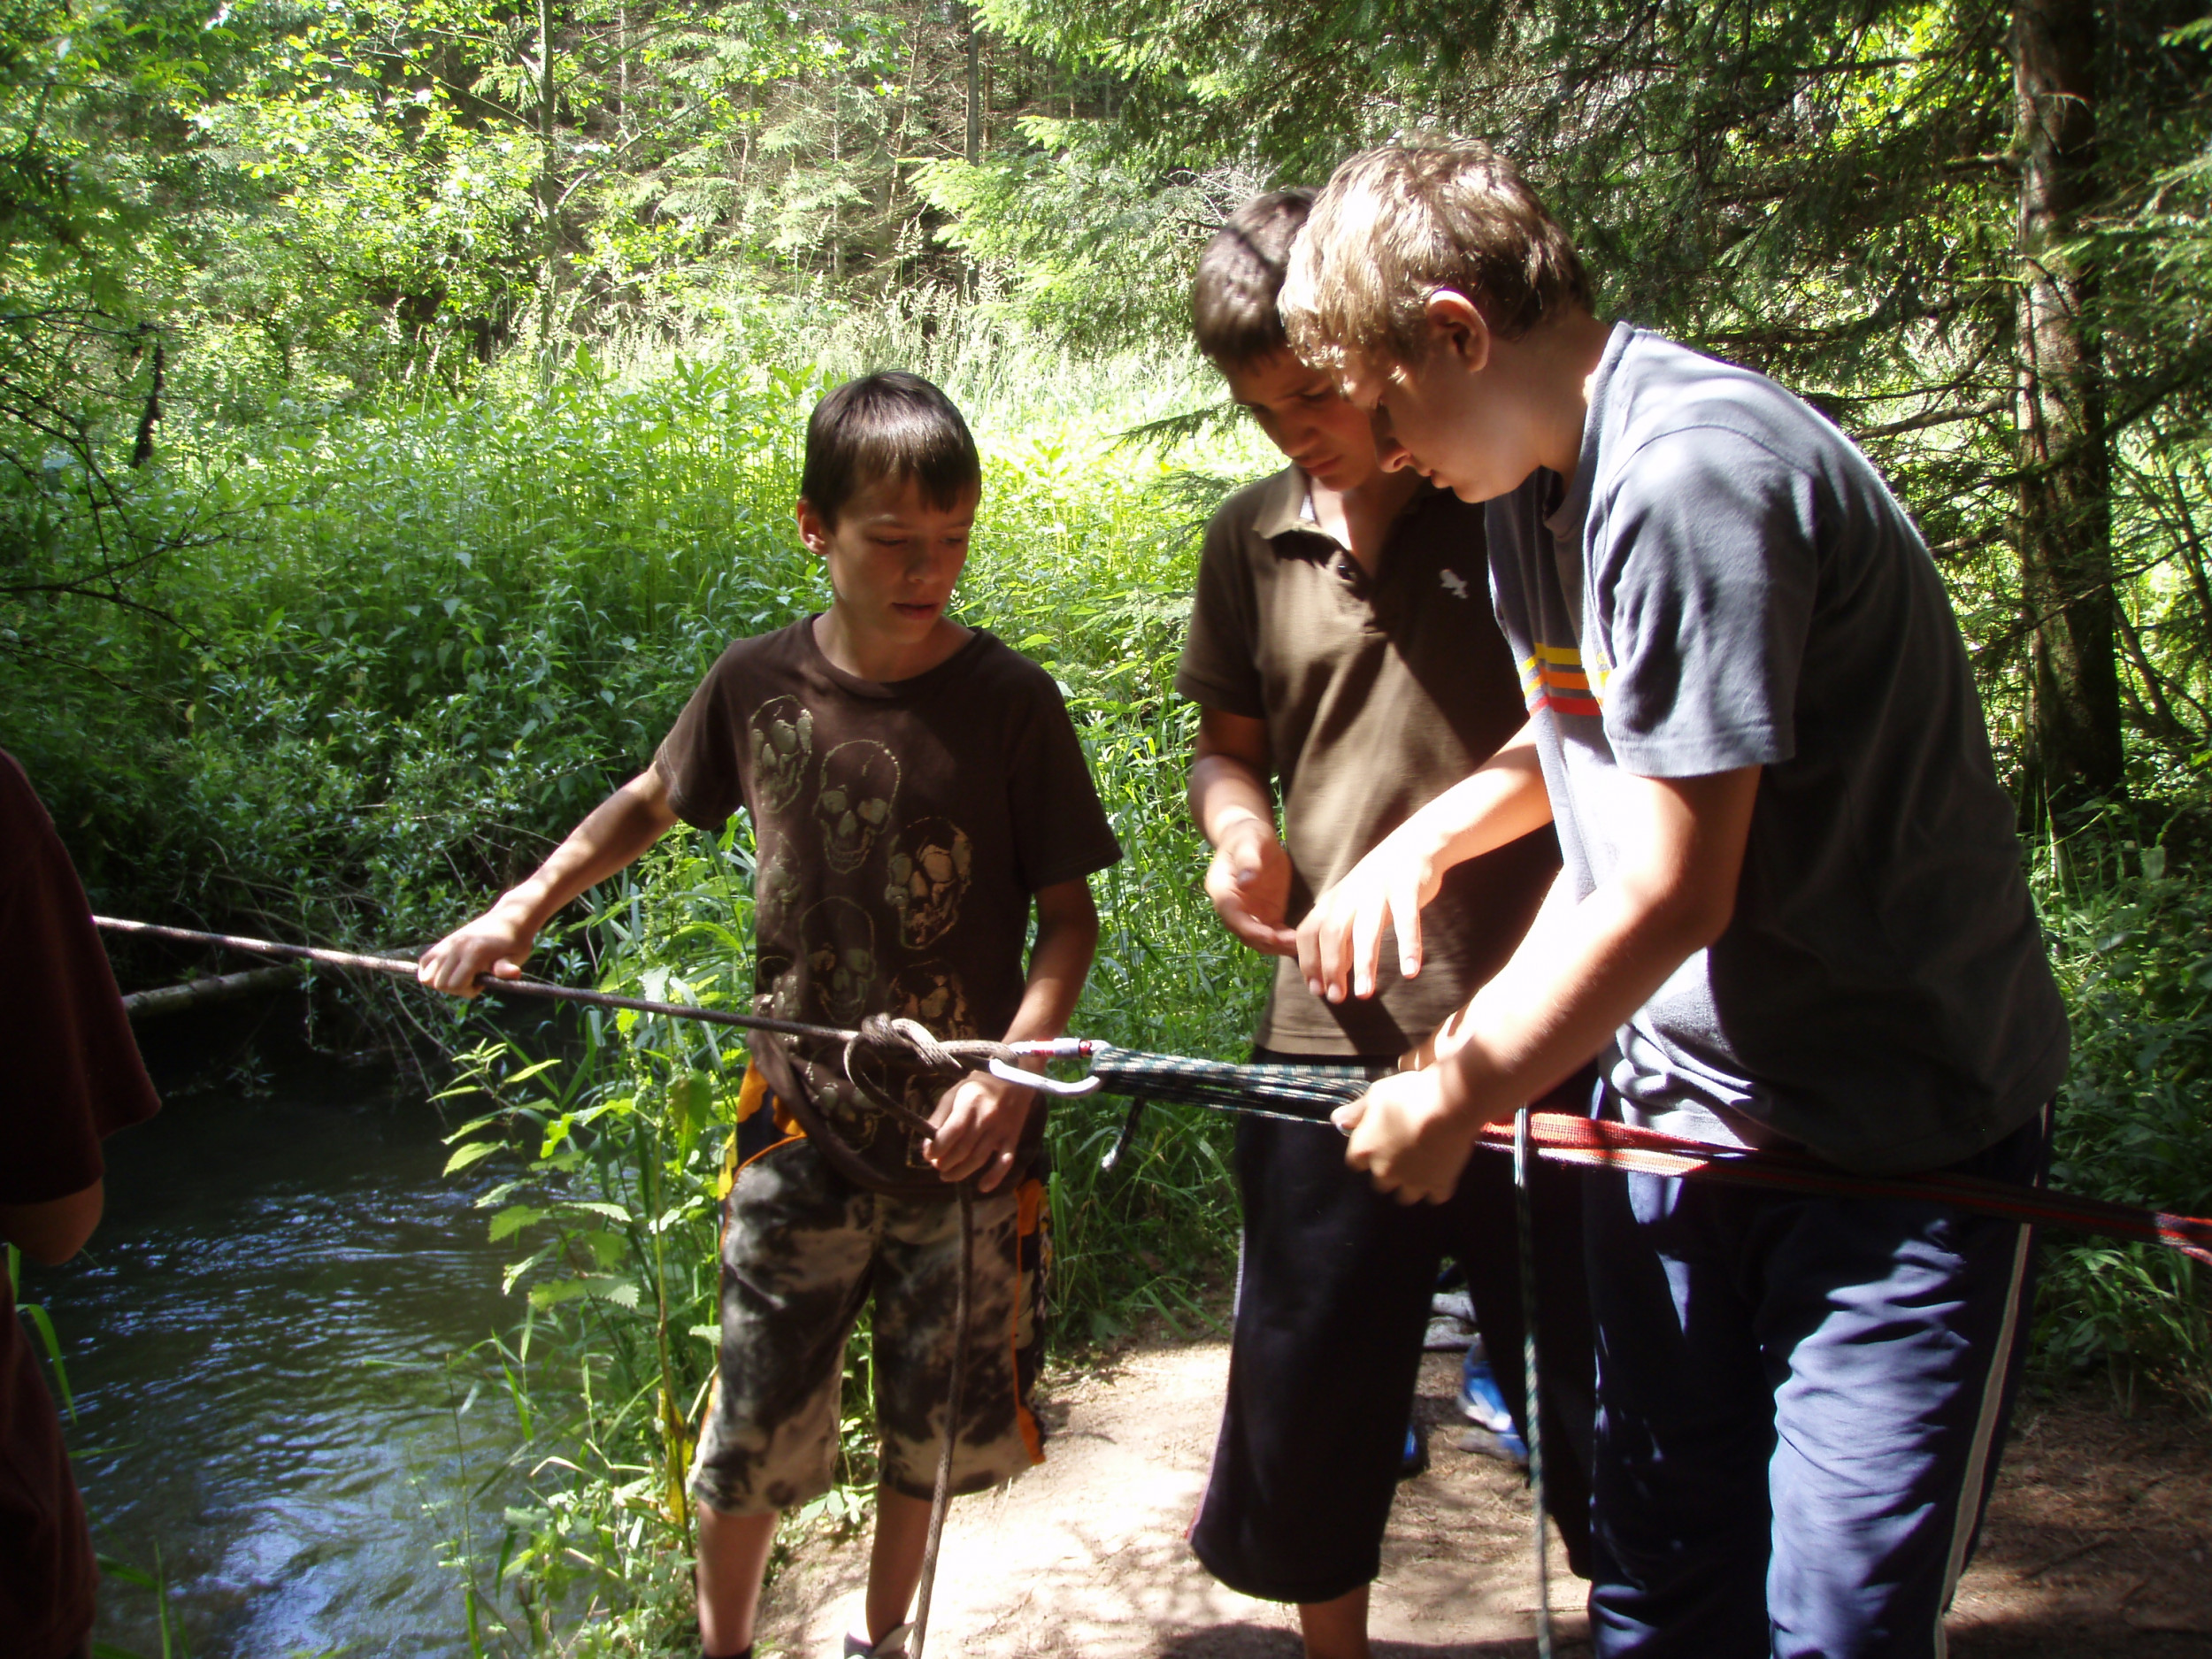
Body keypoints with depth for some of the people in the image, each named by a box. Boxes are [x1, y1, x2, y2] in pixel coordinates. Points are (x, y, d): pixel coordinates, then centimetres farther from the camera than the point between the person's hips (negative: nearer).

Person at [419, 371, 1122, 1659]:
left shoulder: (1009, 700, -11)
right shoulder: (757, 685, -4)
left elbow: (1070, 912, -5)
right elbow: (650, 804, 16)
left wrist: (1012, 1068, -19)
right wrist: (523, 907, 6)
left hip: (964, 1135, -1)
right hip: (802, 1128, 1)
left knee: (929, 1431, 15)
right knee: (751, 1440, 7)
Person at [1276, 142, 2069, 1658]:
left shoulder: (1695, 475, -23)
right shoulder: (1537, 483, 7)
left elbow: (1670, 897, -22)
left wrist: (1458, 1098, -8)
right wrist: (1430, 833, 6)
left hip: (1903, 1131, -8)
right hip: (1678, 1107, 8)